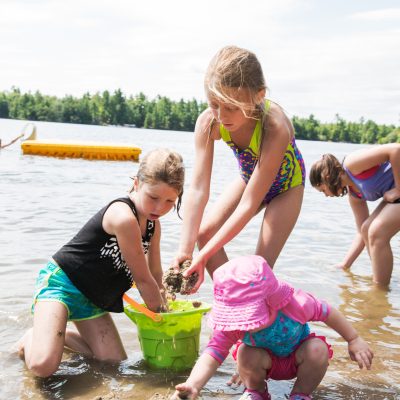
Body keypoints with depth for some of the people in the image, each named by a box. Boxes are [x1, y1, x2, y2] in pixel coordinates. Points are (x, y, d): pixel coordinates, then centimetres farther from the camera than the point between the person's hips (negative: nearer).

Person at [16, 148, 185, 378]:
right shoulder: (124, 217, -28)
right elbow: (143, 280, -19)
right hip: (61, 281, -9)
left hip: (93, 298, 9)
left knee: (115, 362, 5)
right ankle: (33, 338, 10)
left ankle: (58, 334, 23)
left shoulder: (153, 225, 2)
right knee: (44, 365, -27)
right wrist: (161, 312, -5)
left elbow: (156, 275, 14)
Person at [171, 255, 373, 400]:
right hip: (266, 361, 0)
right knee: (247, 355, -33)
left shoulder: (295, 304, -37)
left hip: (296, 358, 0)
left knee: (318, 350, -32)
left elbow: (328, 313, -19)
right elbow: (212, 354, -42)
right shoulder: (233, 324, -34)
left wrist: (354, 340, -10)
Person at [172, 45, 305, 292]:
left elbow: (249, 205, -38)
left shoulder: (275, 127, -42)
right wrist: (184, 250, -38)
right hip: (249, 177, 5)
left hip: (286, 183, -5)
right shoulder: (208, 122, -29)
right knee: (204, 231, -6)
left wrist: (204, 255, -40)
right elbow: (198, 191, -30)